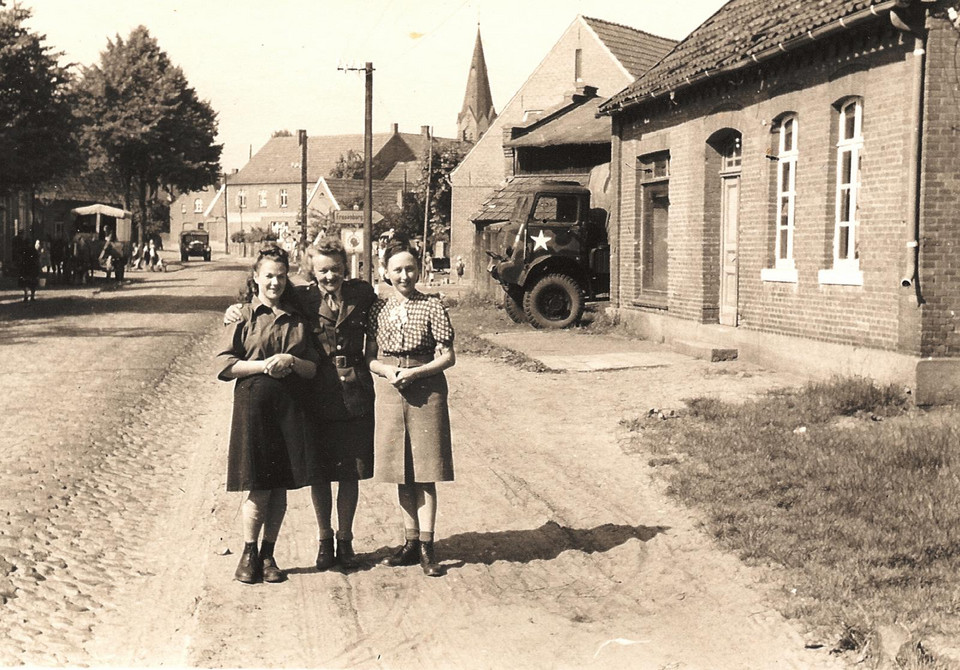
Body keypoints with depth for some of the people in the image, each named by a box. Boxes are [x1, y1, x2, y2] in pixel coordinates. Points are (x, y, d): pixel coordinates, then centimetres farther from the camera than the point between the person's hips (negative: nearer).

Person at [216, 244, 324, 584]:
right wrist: (264, 365, -13)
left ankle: (268, 554, 17)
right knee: (258, 485, -4)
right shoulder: (243, 316, 4)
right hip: (253, 404, -3)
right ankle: (249, 553, 13)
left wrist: (292, 361, -9)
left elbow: (314, 369, 11)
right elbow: (224, 364, -2)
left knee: (281, 484, 5)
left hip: (291, 406, 3)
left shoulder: (297, 320, 12)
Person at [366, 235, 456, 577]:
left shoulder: (432, 306, -3)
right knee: (401, 474, 9)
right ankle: (411, 542, 20)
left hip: (426, 393, -4)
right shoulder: (379, 309, 7)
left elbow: (448, 356, -5)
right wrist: (385, 370, -11)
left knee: (424, 473, -2)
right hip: (390, 392, 4)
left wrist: (415, 372, -16)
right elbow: (371, 356, 9)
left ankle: (426, 548, 4)